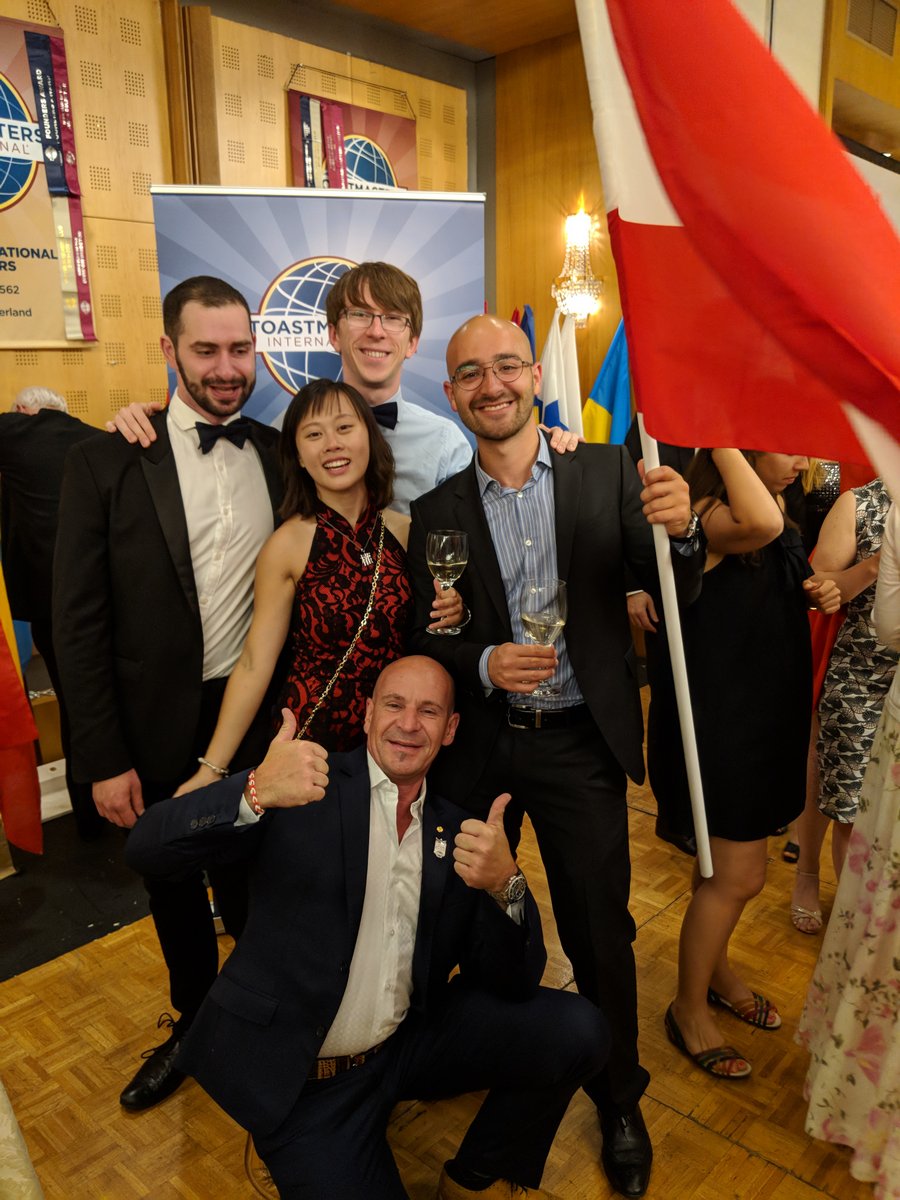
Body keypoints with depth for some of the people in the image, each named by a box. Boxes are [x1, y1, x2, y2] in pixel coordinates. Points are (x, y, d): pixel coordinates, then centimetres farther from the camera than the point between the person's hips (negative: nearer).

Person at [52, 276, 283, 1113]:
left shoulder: (281, 455, -1)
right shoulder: (106, 463, -9)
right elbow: (79, 625, -9)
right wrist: (104, 760, -10)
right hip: (162, 730, -1)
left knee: (255, 886, 17)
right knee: (175, 893, 20)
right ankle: (194, 1025, 47)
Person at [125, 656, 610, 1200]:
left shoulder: (458, 830, 1)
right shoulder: (307, 789, -11)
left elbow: (513, 985, -3)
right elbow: (146, 849, -21)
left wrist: (505, 885, -24)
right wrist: (256, 793, -40)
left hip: (406, 1045, 4)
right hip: (299, 1079, -3)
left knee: (576, 1029, -11)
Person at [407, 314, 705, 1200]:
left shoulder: (608, 473, -3)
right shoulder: (436, 506, -2)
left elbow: (674, 597, -6)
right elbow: (421, 637, 0)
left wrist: (679, 532, -26)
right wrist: (484, 664, -19)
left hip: (580, 744, -1)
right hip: (478, 746, 1)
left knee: (601, 933, 13)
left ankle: (619, 1101, 39)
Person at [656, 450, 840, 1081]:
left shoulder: (781, 515, 9)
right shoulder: (709, 515, -20)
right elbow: (760, 525, -45)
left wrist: (819, 595, 1)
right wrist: (725, 445, -31)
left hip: (767, 713, 9)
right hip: (722, 718, -9)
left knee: (729, 865, 22)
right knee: (738, 875, 1)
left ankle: (715, 968, 44)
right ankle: (689, 1007, 23)